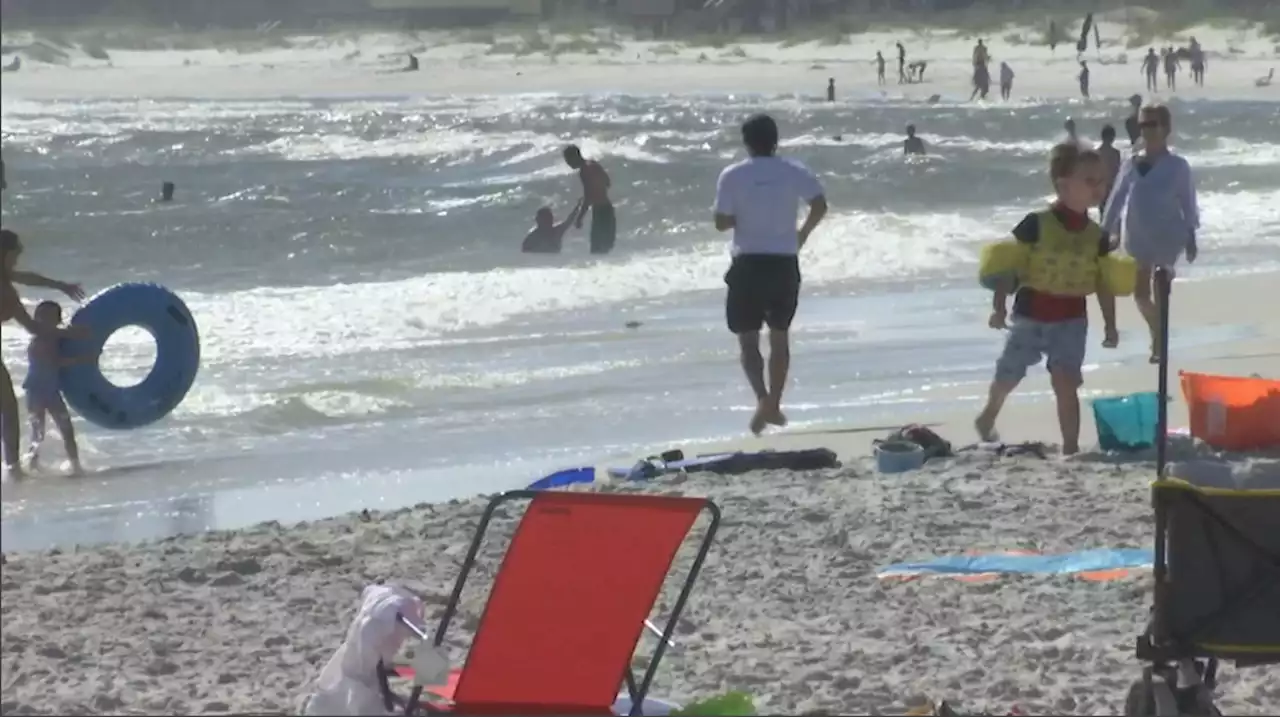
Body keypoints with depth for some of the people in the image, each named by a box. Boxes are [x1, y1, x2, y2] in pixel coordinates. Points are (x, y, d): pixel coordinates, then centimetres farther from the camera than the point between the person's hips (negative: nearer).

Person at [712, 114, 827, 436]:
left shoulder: (732, 176, -5)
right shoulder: (794, 171, -1)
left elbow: (722, 222, -6)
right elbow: (820, 205, -9)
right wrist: (803, 233, 9)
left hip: (748, 264, -2)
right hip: (784, 263, 2)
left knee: (748, 338, 6)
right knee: (779, 335, 17)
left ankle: (762, 397, -17)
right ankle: (774, 405, 16)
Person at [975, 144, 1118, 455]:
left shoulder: (1096, 236, -1)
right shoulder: (1036, 224, -14)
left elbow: (1104, 283, 6)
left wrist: (1110, 324, 6)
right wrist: (999, 306, -11)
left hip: (1071, 319, 2)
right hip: (1030, 314, -2)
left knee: (1066, 383, -9)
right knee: (1007, 377, 14)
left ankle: (1071, 448, -5)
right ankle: (988, 416, 44)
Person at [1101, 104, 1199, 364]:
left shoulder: (1177, 166, -6)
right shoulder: (1130, 164, 3)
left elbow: (1188, 203, -2)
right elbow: (1116, 199, 6)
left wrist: (1191, 237, -3)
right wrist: (1105, 233, 3)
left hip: (1167, 237, -4)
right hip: (1138, 238, 4)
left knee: (1160, 293, -4)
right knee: (1140, 294, 8)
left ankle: (1158, 343, 5)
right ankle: (1157, 333, 31)